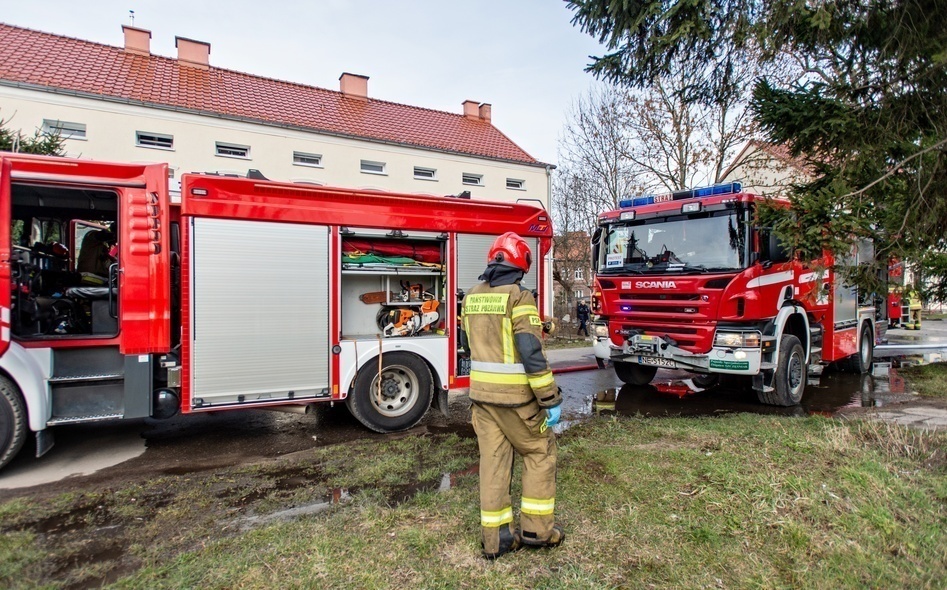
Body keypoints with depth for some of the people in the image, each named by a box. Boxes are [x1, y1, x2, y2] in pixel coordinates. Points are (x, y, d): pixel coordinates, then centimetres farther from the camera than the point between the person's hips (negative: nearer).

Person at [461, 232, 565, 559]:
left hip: (481, 392, 6)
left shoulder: (472, 297, 6)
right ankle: (537, 528, 20)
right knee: (540, 451, 13)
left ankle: (495, 537, 20)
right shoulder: (519, 297, -15)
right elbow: (532, 353, -20)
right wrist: (551, 399, -14)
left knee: (493, 459, 12)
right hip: (515, 395, -6)